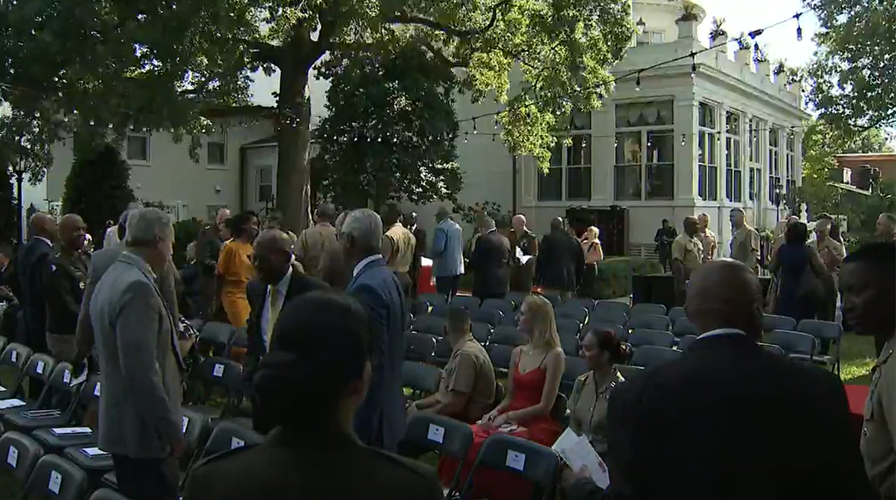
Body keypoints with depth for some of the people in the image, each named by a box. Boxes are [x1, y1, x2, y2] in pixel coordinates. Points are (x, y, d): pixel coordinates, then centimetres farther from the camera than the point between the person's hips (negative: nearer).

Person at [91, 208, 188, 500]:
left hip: (122, 425, 10)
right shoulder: (137, 286, -20)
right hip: (144, 430, -10)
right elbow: (142, 370, -24)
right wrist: (171, 430, -18)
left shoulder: (113, 277, 12)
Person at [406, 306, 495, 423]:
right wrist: (417, 404, 9)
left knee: (411, 418, -16)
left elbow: (455, 404, -23)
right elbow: (446, 393, 17)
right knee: (407, 410, 4)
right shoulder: (464, 350, 10)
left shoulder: (466, 354, -20)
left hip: (464, 419, -9)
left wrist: (420, 414, -12)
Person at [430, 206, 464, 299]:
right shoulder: (458, 227, 14)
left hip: (445, 268, -8)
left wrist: (431, 254, -3)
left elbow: (438, 248, -21)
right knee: (453, 298, 9)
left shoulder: (441, 228, -12)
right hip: (458, 267, 8)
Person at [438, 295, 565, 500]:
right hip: (510, 420, 6)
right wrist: (495, 412, -2)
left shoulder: (554, 355, -5)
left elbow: (545, 406, -9)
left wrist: (507, 416, -13)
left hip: (537, 426, -6)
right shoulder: (517, 353, 15)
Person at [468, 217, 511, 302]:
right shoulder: (506, 240, 9)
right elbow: (508, 261, 15)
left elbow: (475, 262, -9)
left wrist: (469, 264, 11)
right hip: (502, 283, 7)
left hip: (485, 283, -7)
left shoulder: (483, 239, -12)